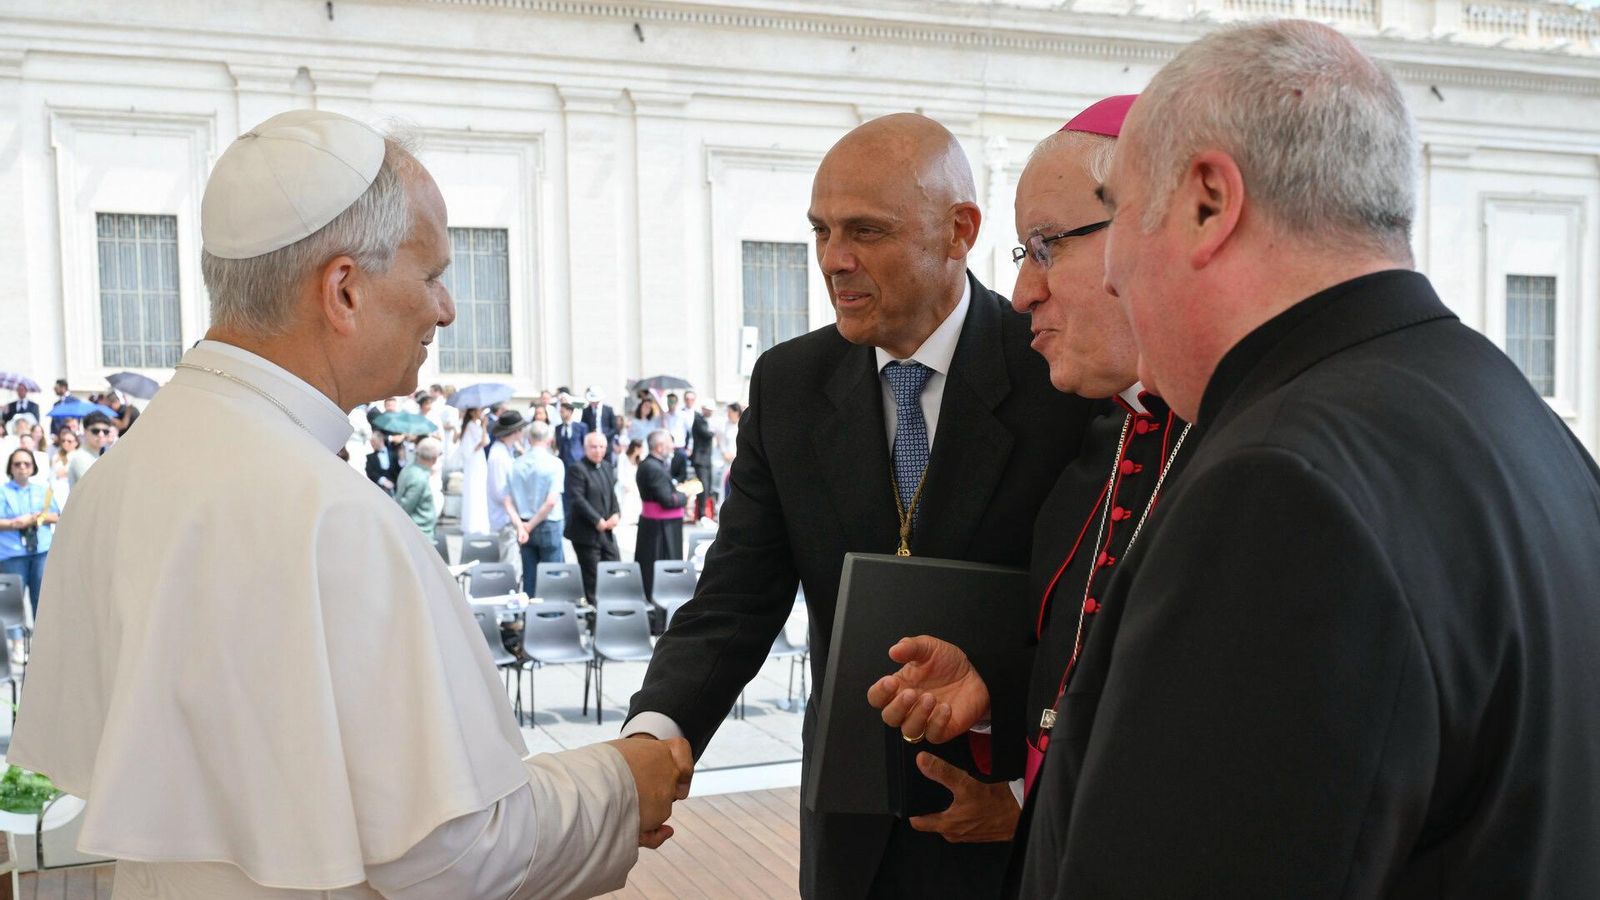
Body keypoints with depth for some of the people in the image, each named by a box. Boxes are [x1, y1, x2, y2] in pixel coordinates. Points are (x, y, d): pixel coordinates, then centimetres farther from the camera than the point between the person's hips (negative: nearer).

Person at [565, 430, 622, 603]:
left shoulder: (607, 467, 14)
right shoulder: (577, 469, -10)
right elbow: (577, 499, -18)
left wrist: (616, 514, -1)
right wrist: (598, 521, -18)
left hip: (607, 531, 7)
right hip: (586, 533, -7)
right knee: (592, 577, -3)